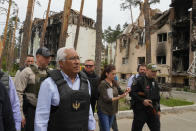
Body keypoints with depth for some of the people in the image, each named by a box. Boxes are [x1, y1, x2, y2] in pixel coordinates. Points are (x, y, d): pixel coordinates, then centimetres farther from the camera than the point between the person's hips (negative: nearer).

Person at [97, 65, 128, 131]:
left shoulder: (114, 83, 5)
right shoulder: (103, 84, -15)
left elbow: (115, 95, 8)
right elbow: (106, 99, -18)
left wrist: (123, 94, -10)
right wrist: (119, 97, -19)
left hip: (112, 111, 6)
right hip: (103, 111, -6)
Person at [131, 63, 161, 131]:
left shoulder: (155, 82, 12)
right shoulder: (139, 80, -11)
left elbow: (157, 97, 19)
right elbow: (132, 93, -15)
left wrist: (158, 109, 16)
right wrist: (142, 100, -22)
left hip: (152, 111, 6)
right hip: (140, 110, -6)